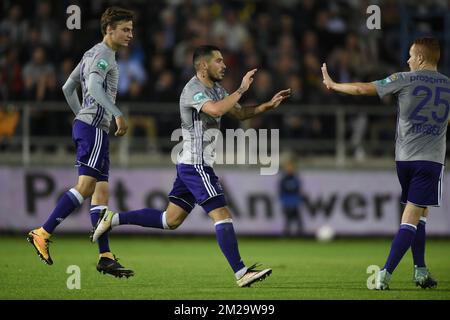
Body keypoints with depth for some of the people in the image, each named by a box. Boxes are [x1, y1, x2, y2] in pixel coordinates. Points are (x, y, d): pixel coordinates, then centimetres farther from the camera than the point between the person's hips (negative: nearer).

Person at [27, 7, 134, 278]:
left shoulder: (92, 54, 22)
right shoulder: (103, 54, -8)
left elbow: (68, 88, 27)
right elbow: (94, 86, -25)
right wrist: (118, 114, -29)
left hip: (85, 123, 10)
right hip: (94, 127, -10)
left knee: (101, 192, 4)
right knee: (86, 186, -15)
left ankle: (105, 257, 0)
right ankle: (43, 234, -15)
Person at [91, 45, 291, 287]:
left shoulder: (215, 89, 15)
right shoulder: (193, 89, -15)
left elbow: (240, 113, 22)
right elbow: (216, 110, -33)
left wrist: (269, 105, 9)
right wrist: (241, 90, -24)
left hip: (189, 165, 10)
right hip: (196, 165, -10)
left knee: (171, 220, 12)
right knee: (222, 215, -13)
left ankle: (113, 219, 16)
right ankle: (241, 274, -14)